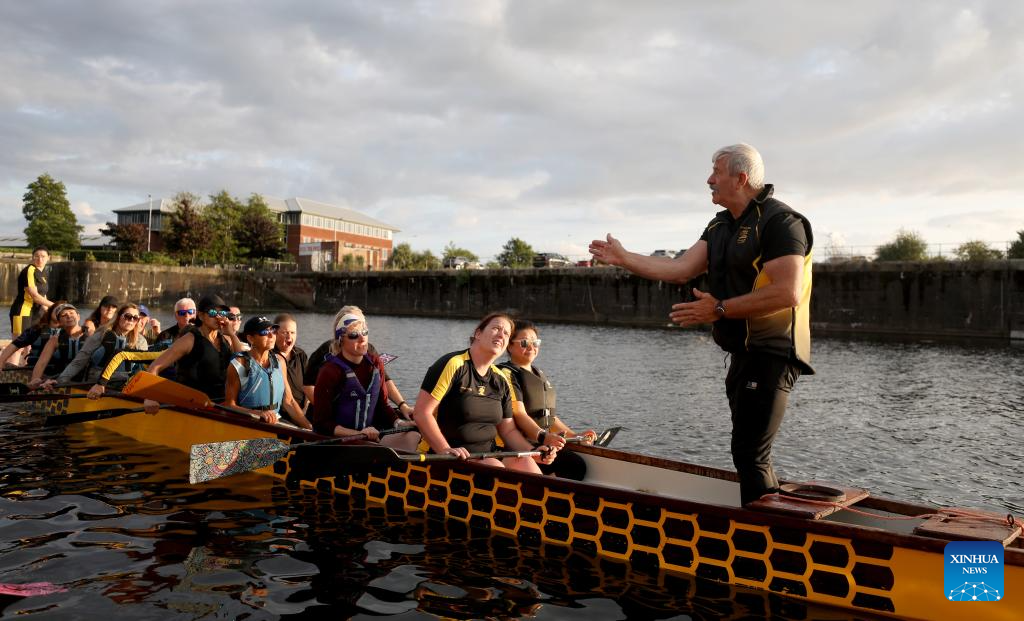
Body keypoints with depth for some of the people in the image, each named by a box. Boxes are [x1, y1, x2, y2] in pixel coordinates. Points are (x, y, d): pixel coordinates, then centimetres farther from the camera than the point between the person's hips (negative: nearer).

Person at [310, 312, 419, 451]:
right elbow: (321, 424, -11)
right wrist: (358, 434, -22)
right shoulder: (330, 372, -11)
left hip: (371, 438, 6)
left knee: (414, 437, -17)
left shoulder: (375, 364, 8)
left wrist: (399, 422, -4)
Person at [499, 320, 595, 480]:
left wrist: (575, 436, 20)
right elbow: (519, 414, -18)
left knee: (577, 465, -18)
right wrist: (542, 436, -32)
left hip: (540, 443, 8)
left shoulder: (539, 374, 25)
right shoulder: (506, 373, -4)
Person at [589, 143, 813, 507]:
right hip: (743, 353, 10)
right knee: (750, 453, 16)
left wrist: (720, 309, -21)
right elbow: (680, 269, 8)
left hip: (771, 354, -10)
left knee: (749, 454, -10)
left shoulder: (780, 221, -14)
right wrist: (623, 258, 3)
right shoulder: (720, 226, 15)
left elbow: (787, 293, -24)